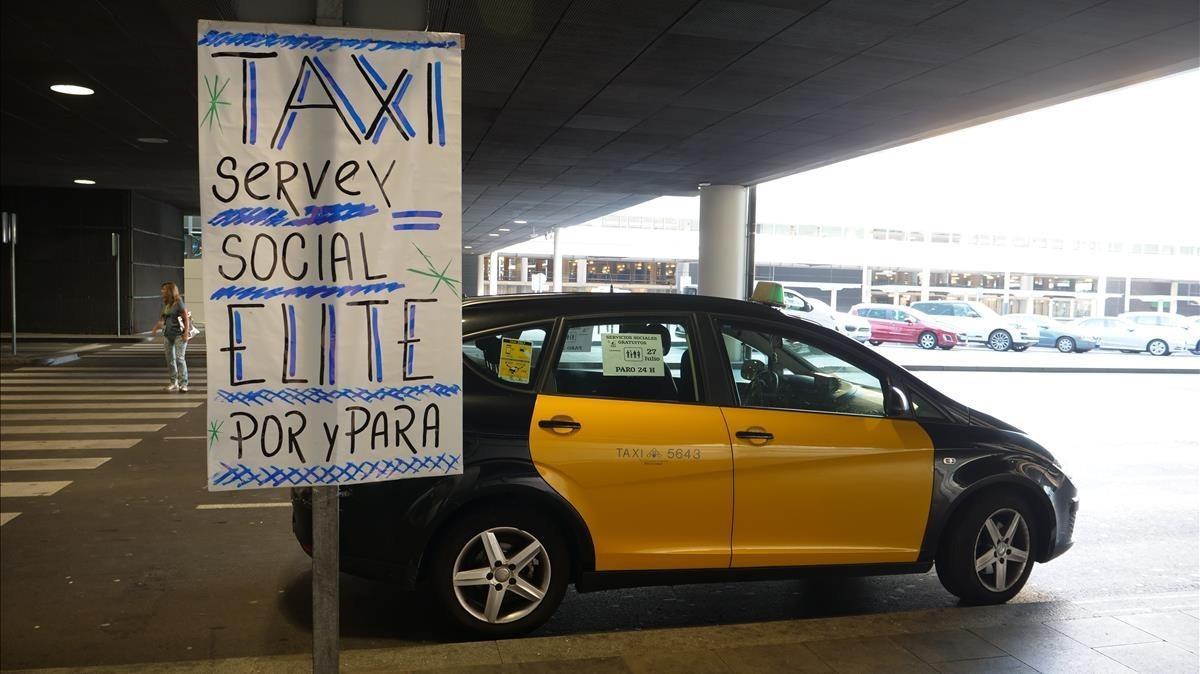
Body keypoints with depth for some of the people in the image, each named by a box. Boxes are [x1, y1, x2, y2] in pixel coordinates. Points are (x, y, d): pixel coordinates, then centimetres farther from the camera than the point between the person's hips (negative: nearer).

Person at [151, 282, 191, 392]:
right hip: (168, 334, 7)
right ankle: (174, 383, 15)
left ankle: (183, 384, -9)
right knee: (170, 359, 8)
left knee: (179, 358, -12)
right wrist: (155, 327, 12)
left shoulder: (179, 303, -10)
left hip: (179, 334, -7)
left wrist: (186, 333, -17)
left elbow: (186, 318, -12)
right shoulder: (166, 304, 9)